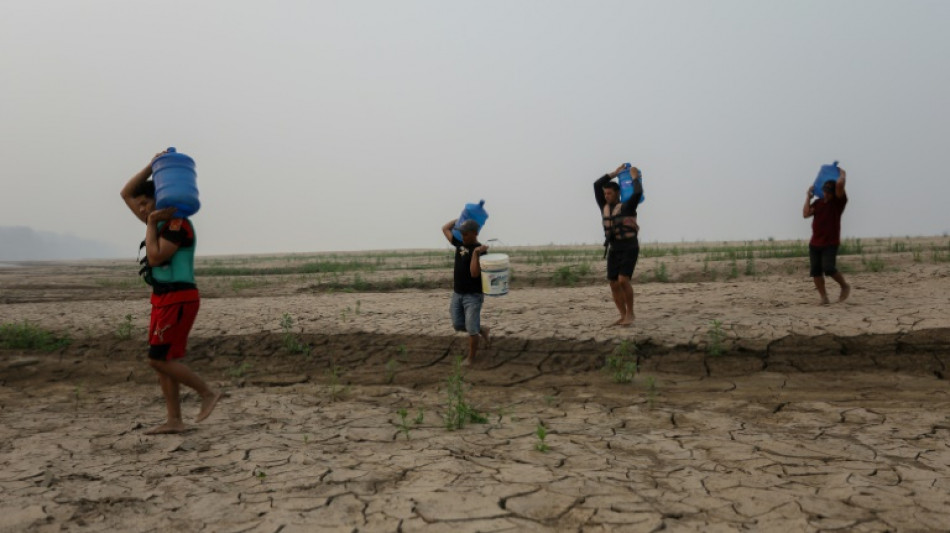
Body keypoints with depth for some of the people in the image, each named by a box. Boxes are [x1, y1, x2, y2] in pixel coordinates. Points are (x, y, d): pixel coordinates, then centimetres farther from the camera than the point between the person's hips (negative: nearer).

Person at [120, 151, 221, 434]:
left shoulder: (178, 224, -13)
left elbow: (155, 258, -22)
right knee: (162, 360, 7)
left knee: (160, 359, -10)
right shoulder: (160, 223, 15)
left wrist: (151, 225, -13)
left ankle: (208, 393, 0)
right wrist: (152, 166, 11)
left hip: (178, 300, -10)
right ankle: (174, 421, 9)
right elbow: (126, 193, 20)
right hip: (164, 300, 10)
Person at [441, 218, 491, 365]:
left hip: (473, 295, -7)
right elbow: (445, 228, 14)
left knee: (471, 329, -2)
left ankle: (471, 358, 14)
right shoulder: (460, 243, 5)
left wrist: (475, 252, -31)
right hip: (457, 293, 7)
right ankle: (482, 330, 35)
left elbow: (475, 273, -25)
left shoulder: (480, 251, -15)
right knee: (458, 325, 11)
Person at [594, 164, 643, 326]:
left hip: (629, 249, -6)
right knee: (614, 284, 0)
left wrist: (635, 176, -5)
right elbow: (597, 185, 10)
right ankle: (623, 315, 7)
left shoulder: (627, 206, -5)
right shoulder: (604, 207, 11)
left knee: (623, 280, -20)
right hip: (613, 250, 6)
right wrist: (615, 173, 11)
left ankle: (630, 313, -7)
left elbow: (638, 192, -22)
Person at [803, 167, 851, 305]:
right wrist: (808, 197, 3)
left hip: (831, 243, -5)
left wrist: (842, 173, 1)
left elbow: (840, 184, -18)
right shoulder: (818, 203, 12)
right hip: (815, 243, 5)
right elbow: (806, 214, -2)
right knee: (816, 271, 2)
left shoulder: (839, 201, -2)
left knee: (829, 268, -17)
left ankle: (845, 286, 10)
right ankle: (824, 297, 10)